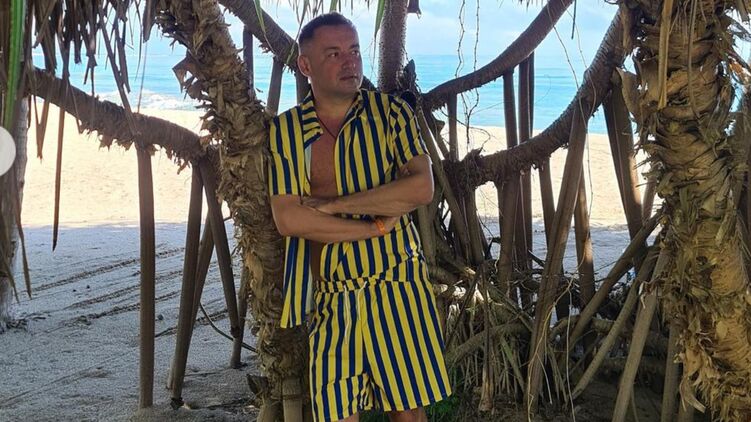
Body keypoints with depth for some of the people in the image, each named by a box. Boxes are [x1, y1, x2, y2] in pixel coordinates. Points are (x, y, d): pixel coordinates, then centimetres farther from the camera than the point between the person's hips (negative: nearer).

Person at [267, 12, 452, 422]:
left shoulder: (390, 112, 2)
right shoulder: (284, 130, 2)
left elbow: (421, 189, -12)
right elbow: (287, 219, -8)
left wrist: (331, 204, -12)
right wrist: (375, 225, -11)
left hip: (398, 286, 0)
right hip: (330, 295, 1)